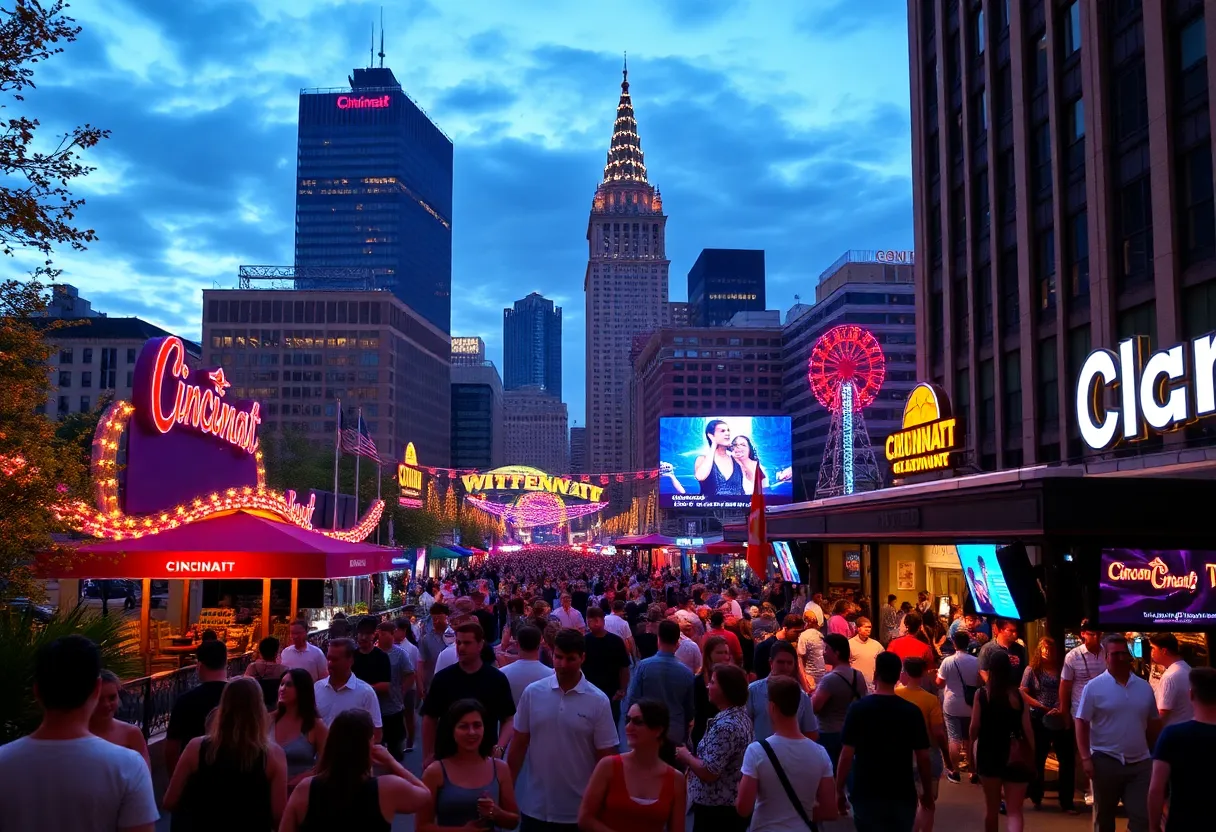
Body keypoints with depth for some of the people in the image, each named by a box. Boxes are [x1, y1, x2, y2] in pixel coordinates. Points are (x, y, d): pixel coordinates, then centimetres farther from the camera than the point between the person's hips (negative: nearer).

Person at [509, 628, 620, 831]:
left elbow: (605, 758, -3)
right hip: (535, 808, 1)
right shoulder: (532, 693, -3)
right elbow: (519, 745, 4)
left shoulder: (598, 701, -8)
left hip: (579, 811, -1)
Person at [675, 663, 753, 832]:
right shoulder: (741, 716, 6)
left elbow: (708, 773, -26)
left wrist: (686, 755, -10)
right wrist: (693, 758, 8)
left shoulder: (724, 725, -25)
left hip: (716, 808, -9)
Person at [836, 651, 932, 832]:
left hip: (867, 795, -1)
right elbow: (923, 757, -2)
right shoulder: (912, 711, -5)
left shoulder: (858, 708, -10)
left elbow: (847, 755, -11)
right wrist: (927, 792, 12)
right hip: (902, 795, 2)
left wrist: (839, 791, -1)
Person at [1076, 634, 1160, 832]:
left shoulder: (1145, 687, 6)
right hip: (1105, 762, -3)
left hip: (1140, 763, 3)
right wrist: (1086, 758, -12)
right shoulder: (1094, 687, -7)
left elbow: (1154, 724, 14)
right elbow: (1082, 723, -6)